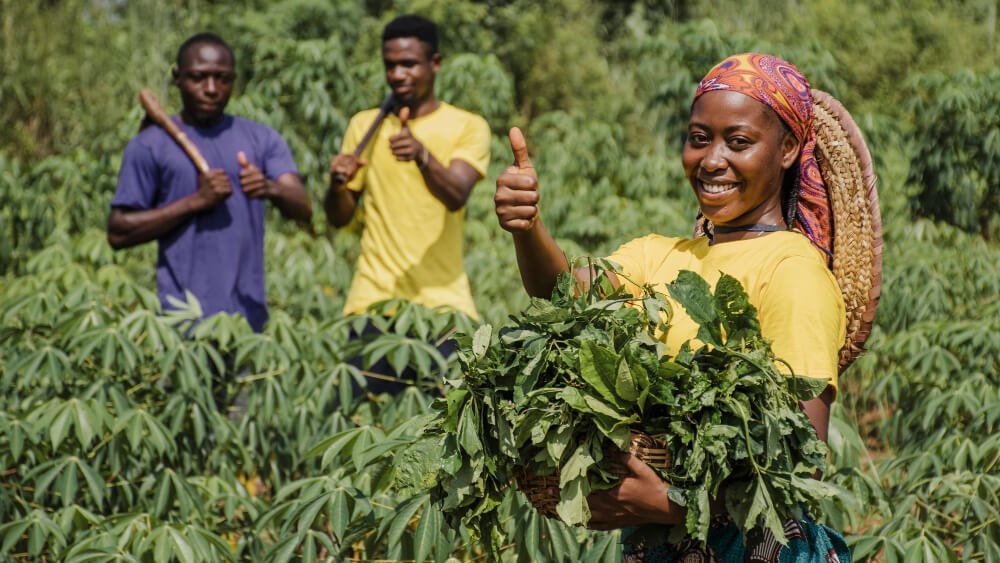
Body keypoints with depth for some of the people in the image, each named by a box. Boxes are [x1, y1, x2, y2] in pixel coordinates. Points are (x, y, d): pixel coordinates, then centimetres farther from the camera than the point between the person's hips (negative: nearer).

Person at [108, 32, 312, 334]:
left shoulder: (262, 140, 13)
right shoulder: (150, 146, 4)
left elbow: (303, 209, 0)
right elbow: (118, 233, -1)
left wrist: (271, 190, -23)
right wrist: (196, 202, -9)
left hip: (249, 312, 3)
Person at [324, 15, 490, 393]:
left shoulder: (468, 127, 3)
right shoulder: (364, 125, 13)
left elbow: (456, 196, -15)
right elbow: (339, 218, 13)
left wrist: (422, 155, -34)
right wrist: (338, 184, -9)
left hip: (442, 298, -2)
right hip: (375, 298, 2)